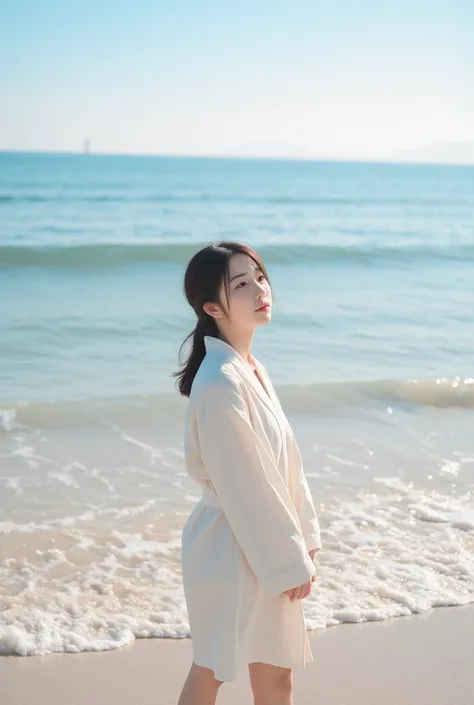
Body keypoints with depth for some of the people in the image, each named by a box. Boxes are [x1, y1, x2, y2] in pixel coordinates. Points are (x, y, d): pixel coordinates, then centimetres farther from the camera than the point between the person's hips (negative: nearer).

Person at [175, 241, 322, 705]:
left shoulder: (250, 368, 5)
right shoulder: (220, 383, -25)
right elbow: (244, 488, -22)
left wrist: (303, 537, 10)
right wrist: (291, 561, -14)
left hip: (265, 543, 9)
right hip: (232, 548, -9)